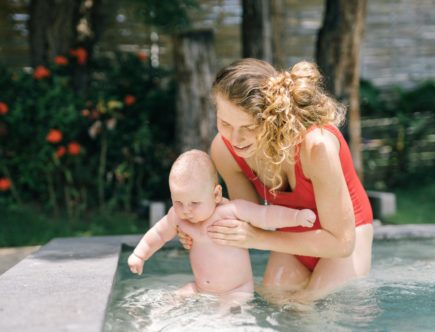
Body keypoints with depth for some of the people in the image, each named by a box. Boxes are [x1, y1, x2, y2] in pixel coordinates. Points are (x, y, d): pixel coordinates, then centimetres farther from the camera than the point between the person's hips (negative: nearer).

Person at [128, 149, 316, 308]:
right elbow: (159, 234, 14)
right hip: (199, 289, 6)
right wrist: (139, 255, 19)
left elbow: (266, 215, -22)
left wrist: (297, 216, -33)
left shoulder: (232, 211, -20)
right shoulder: (177, 215, -5)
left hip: (236, 292, -5)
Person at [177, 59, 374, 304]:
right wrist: (207, 231, -28)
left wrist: (259, 239, -35)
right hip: (294, 238, 4)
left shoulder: (316, 145, -37)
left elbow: (341, 242, -29)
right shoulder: (224, 149, -22)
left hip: (344, 235, -3)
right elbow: (250, 218, -7)